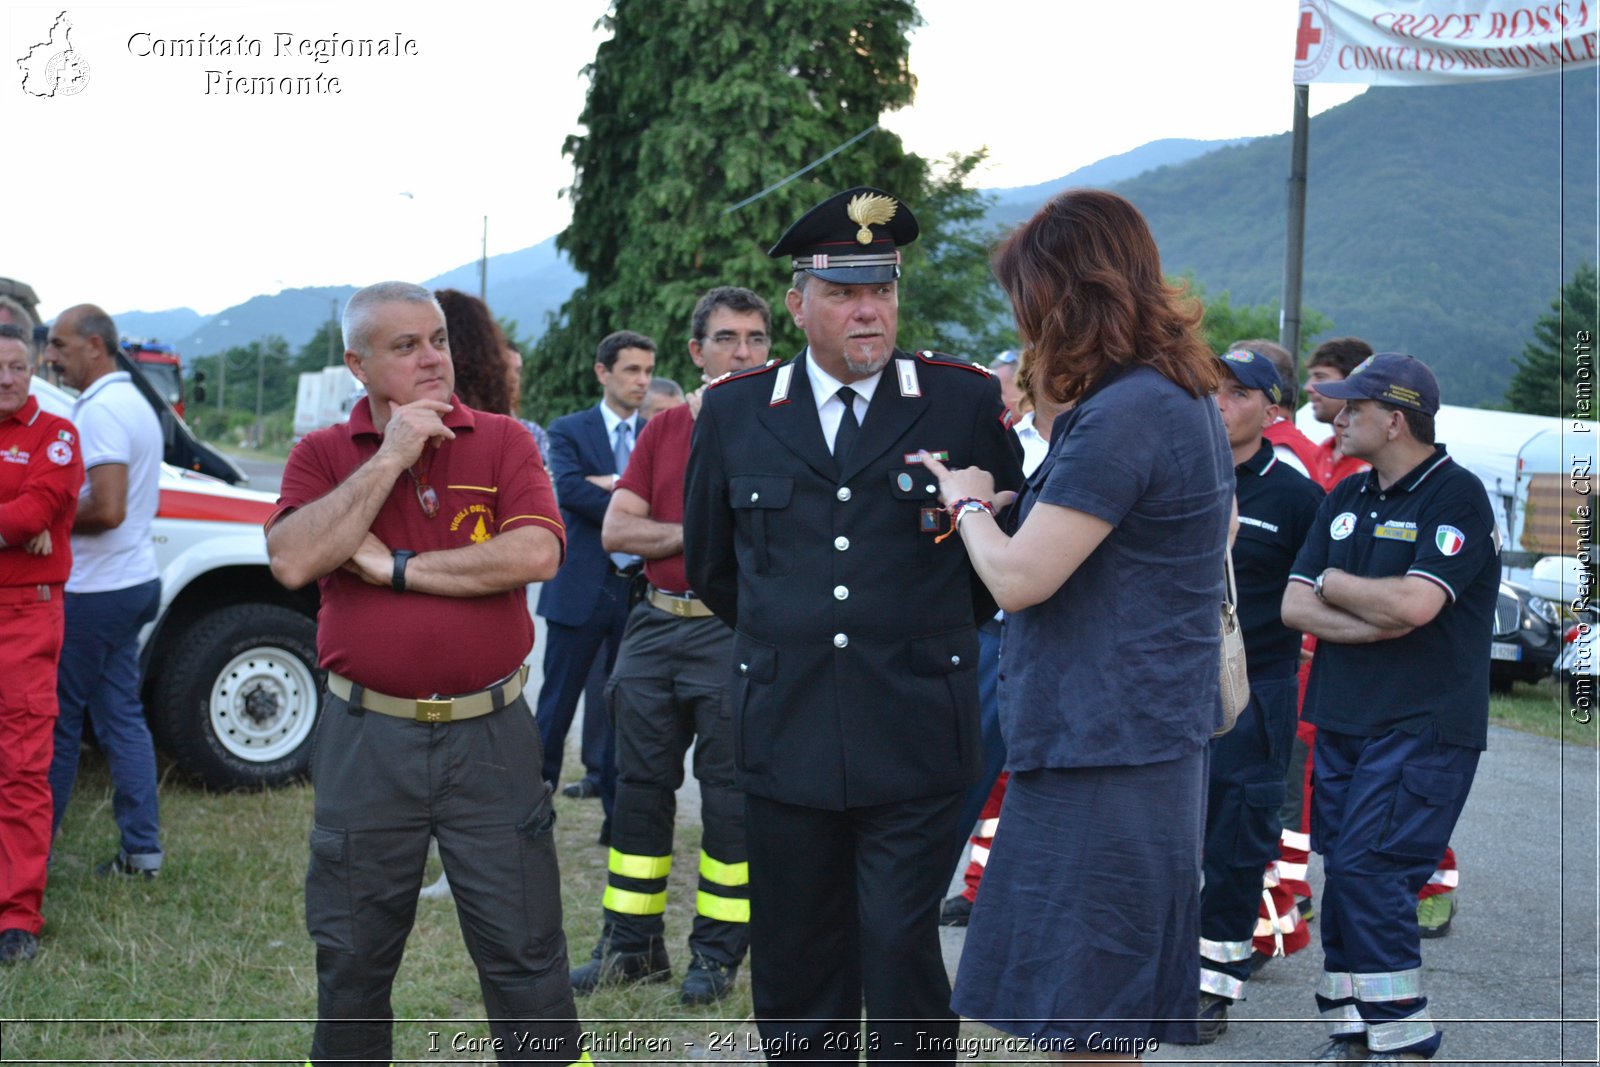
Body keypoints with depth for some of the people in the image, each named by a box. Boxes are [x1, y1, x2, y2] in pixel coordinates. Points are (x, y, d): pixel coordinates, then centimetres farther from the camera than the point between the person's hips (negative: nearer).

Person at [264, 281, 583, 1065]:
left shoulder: (502, 441, 2)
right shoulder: (322, 455, 3)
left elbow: (537, 554, -14)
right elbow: (293, 561, -15)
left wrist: (398, 568, -12)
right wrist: (390, 457, -14)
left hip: (488, 735, -1)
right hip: (367, 741, 1)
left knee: (525, 956, 5)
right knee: (351, 961, 13)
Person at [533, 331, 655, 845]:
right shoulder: (570, 431, 2)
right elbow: (569, 488, -16)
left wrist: (613, 484, -17)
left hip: (640, 590, 3)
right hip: (582, 589, -3)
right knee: (558, 703, 2)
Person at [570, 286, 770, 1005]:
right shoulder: (664, 429, 11)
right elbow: (616, 530, 3)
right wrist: (699, 533, -8)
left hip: (737, 632, -5)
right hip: (657, 626, 5)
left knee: (730, 797, 1)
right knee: (640, 783, 10)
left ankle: (718, 950, 14)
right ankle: (632, 943, 21)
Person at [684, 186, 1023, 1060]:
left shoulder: (966, 402, -1)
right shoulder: (734, 413, 5)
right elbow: (709, 562, 19)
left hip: (915, 745, -2)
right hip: (785, 738, 2)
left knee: (902, 955, -2)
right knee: (794, 964, 9)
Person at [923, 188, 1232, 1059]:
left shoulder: (1122, 417, -19)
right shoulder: (1185, 397, 12)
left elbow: (1018, 579, -18)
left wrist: (968, 502, 0)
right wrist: (1004, 503, 10)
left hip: (1103, 754, -10)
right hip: (1156, 734, 10)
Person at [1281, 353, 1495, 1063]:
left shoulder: (1456, 496, -9)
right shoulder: (1345, 499, 14)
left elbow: (1415, 603, -24)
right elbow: (1294, 606, 6)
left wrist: (1335, 585, -6)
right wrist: (1377, 623, -10)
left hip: (1424, 729, -7)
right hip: (1342, 722, 7)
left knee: (1368, 874, -14)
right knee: (1345, 879, 7)